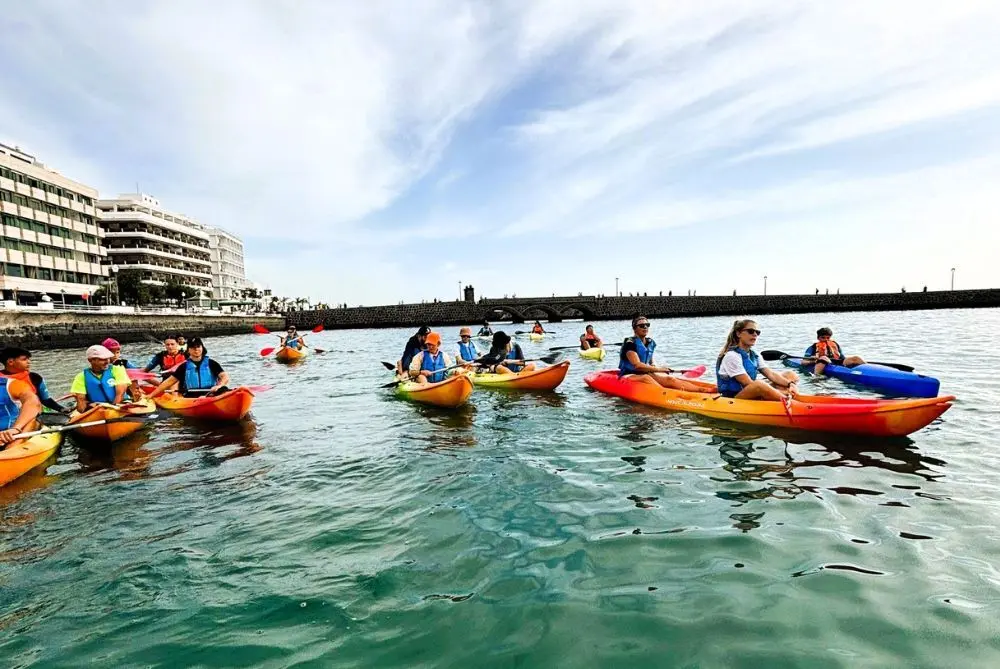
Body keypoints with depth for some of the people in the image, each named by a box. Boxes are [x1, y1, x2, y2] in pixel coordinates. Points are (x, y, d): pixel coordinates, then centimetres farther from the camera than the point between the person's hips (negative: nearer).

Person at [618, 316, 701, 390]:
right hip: (628, 375, -6)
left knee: (669, 379, -16)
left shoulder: (650, 343, 10)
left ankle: (700, 389, -30)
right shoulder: (630, 343, -14)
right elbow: (637, 365, -24)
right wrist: (658, 369, -20)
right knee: (646, 378, -37)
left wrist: (654, 368, 1)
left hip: (645, 374, 6)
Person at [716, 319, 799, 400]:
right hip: (732, 400, -9)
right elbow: (748, 384, -19)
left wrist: (789, 384, -18)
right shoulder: (732, 356, -13)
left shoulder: (755, 355, 14)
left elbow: (771, 374, 2)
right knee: (759, 385, -39)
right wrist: (781, 391, -21)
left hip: (754, 397, 9)